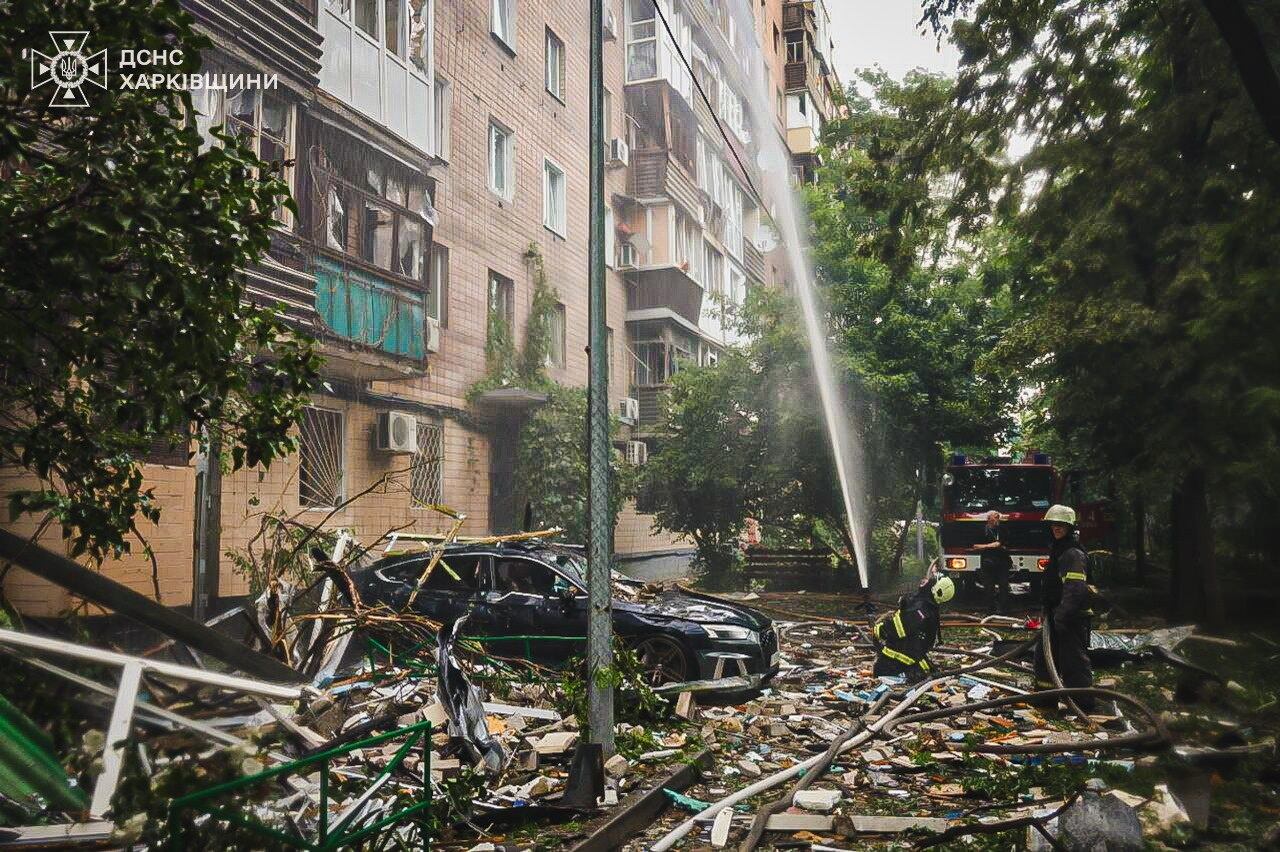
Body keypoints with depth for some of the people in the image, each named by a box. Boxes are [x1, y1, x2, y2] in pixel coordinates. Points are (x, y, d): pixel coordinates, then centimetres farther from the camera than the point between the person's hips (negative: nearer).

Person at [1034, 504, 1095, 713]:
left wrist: (1063, 616, -31)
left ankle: (1084, 703, 4)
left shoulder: (1074, 554, -18)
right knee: (1044, 654, 19)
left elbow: (1075, 589, -28)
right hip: (1057, 616, 11)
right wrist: (1048, 613, 24)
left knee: (1074, 660, -5)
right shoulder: (1057, 550, 15)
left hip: (1072, 617, -11)